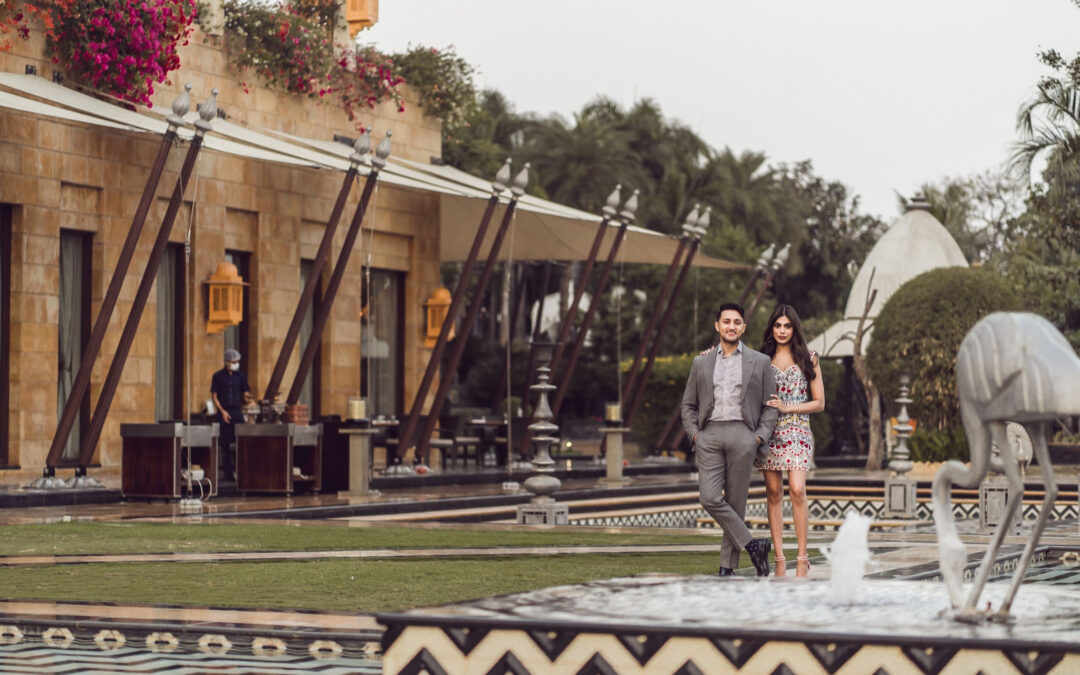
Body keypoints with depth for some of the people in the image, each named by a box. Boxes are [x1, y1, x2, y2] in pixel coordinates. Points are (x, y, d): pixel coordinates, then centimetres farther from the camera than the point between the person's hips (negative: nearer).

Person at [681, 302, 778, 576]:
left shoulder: (760, 362, 7)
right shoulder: (701, 362, 12)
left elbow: (770, 406, 9)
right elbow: (689, 404, 16)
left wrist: (760, 436, -4)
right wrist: (693, 434, 1)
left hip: (742, 435, -2)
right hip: (709, 436, 2)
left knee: (735, 502, -1)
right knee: (710, 498, -14)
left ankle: (727, 566, 5)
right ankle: (752, 545, -1)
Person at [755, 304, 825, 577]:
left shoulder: (808, 359, 6)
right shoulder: (763, 359, 11)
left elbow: (819, 403, 5)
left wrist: (787, 407, -7)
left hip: (797, 429, -2)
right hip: (768, 430, 2)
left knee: (797, 490, -16)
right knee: (773, 494, 1)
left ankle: (802, 558, -11)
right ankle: (779, 558, 4)